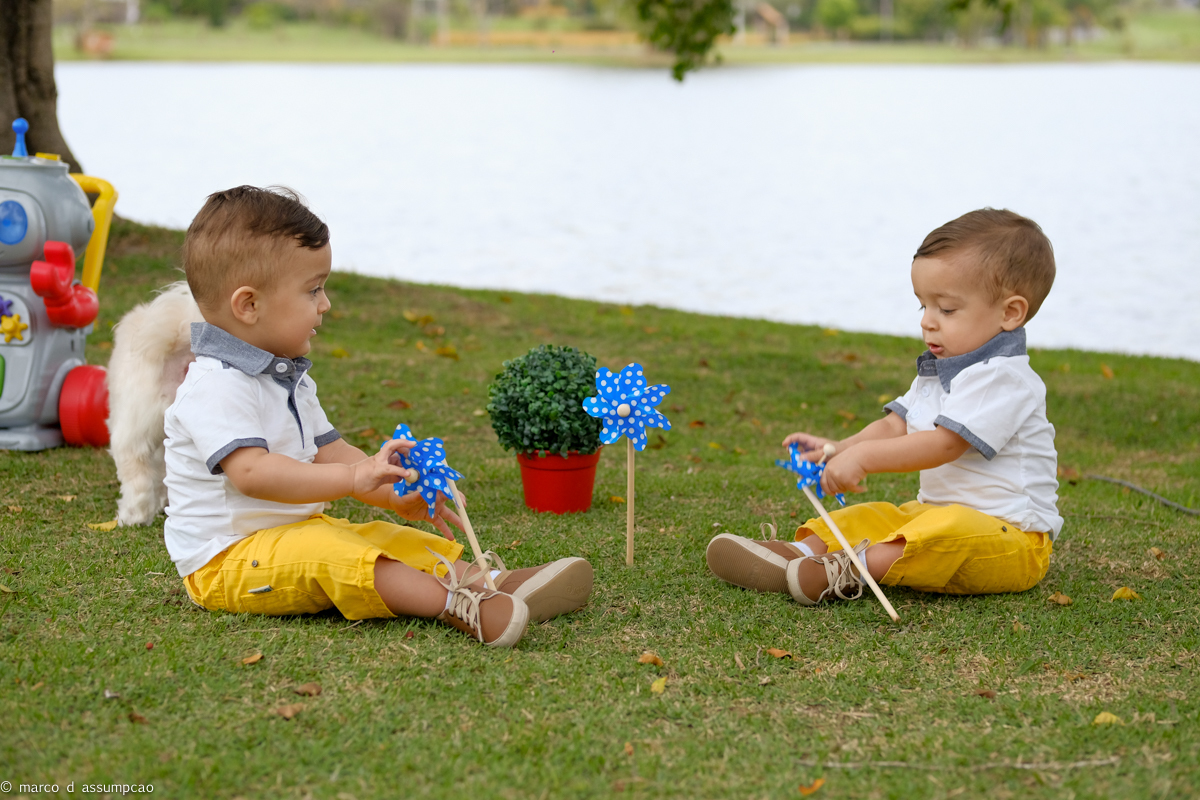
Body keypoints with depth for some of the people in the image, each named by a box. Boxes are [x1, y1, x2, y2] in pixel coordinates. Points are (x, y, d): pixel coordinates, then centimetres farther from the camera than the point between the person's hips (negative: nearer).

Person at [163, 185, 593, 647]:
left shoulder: (287, 378, 15)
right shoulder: (216, 387, -20)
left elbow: (328, 451, 18)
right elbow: (251, 473, -32)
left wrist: (398, 496, 3)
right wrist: (353, 478, -39)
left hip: (294, 534, 10)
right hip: (223, 562, -10)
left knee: (385, 538, -3)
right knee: (325, 553, -32)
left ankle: (484, 580, -24)